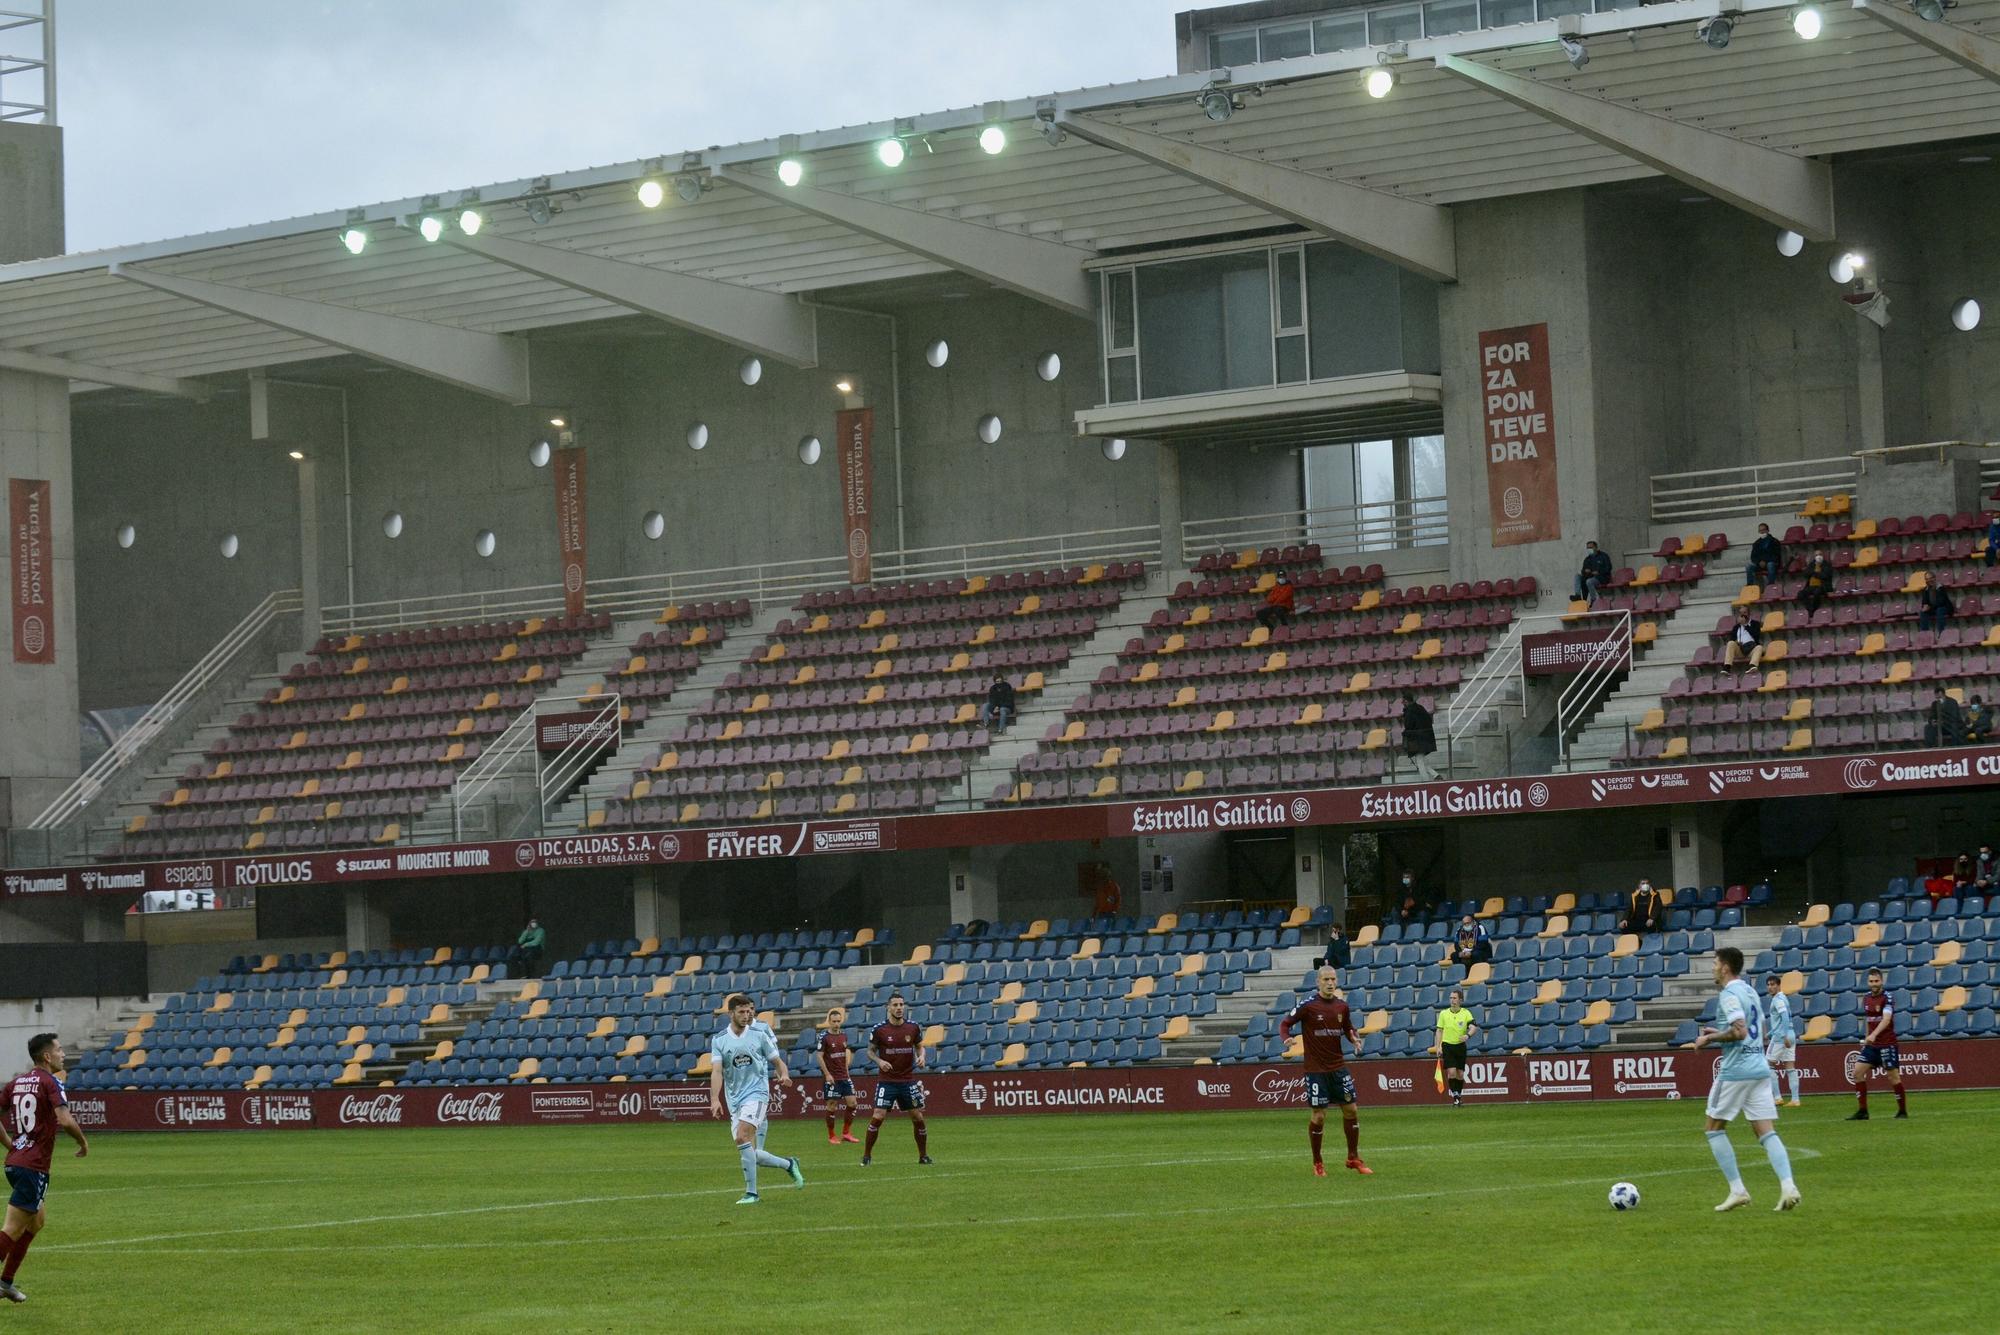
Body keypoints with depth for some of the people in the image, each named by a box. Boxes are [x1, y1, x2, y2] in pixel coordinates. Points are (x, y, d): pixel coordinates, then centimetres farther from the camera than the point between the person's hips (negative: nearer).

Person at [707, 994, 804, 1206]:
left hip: (756, 1093, -3)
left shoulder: (759, 1034, 2)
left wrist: (784, 1075, -14)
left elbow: (778, 1061, 9)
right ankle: (789, 1165, 26)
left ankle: (751, 1192, -19)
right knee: (753, 1156, 1)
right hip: (734, 1100, 3)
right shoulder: (719, 1040, 4)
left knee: (743, 1138, -25)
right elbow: (716, 1071, -7)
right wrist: (715, 1099, -21)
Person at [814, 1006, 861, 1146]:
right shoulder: (824, 1036, -9)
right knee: (832, 1105, -2)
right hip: (831, 1077, -6)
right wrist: (827, 1074, -15)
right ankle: (831, 1136, 9)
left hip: (844, 1076, 6)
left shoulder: (843, 1034, 9)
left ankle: (846, 1132, 12)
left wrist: (846, 1070, 14)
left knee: (852, 1103, 0)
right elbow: (819, 1056, -10)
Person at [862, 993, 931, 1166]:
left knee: (918, 1117, 2)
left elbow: (920, 1046, 15)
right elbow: (870, 1050, 5)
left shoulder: (913, 1028, 1)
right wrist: (879, 1061, -15)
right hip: (887, 1080, -2)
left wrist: (921, 1057, -7)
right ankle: (866, 1155, 2)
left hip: (908, 1080, 2)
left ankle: (923, 1155, 17)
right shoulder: (879, 1029, -5)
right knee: (878, 1117, -10)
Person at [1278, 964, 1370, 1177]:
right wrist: (1287, 1039, -25)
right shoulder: (1308, 1005, -10)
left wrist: (1355, 1039, -4)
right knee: (1319, 1116, -4)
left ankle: (1353, 1158, 20)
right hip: (1316, 1069, -5)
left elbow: (1348, 1029, 18)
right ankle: (1317, 1163, 13)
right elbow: (1285, 1023, -5)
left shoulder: (1341, 1006, 5)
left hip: (1338, 1067, 5)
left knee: (1350, 1110, 5)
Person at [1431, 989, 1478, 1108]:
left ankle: (1459, 1096, 20)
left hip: (1460, 1046, 1)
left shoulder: (1466, 1013, -2)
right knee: (1451, 1072, -14)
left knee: (1460, 1074, 5)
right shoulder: (1443, 1014, 1)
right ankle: (1455, 1097, -7)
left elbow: (1474, 1027, -13)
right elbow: (1439, 1030, 5)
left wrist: (1468, 1035, -35)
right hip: (1447, 1045, -1)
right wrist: (1438, 1047, -2)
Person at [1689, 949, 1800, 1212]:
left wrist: (1710, 1038, -10)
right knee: (1767, 1133, 3)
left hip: (1735, 1071, -8)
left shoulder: (1729, 994, -11)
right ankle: (1788, 1186, -14)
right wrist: (1718, 1034, 22)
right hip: (1760, 1068, 8)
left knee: (1715, 1129, 7)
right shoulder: (1750, 992, 16)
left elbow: (1739, 1031, -23)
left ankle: (1737, 1190, 1)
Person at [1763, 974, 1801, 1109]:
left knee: (1768, 1066, 0)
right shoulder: (1783, 998, 19)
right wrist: (1769, 1033, 34)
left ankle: (1777, 1096, -5)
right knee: (1790, 1068, 5)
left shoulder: (1778, 999, -10)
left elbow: (1785, 1017, -22)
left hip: (1780, 1037, -9)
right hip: (1790, 1036, 9)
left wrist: (1785, 1036, -29)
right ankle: (1795, 1099, 1)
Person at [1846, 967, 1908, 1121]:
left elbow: (1886, 1019, -28)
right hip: (1871, 1044, 6)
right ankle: (1862, 1111, 0)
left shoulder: (1887, 998, -13)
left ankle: (1902, 1110, 14)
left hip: (1887, 1044, -6)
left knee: (1894, 1076, -3)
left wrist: (1874, 1035, -41)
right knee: (1857, 1071, -4)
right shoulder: (1866, 997, 9)